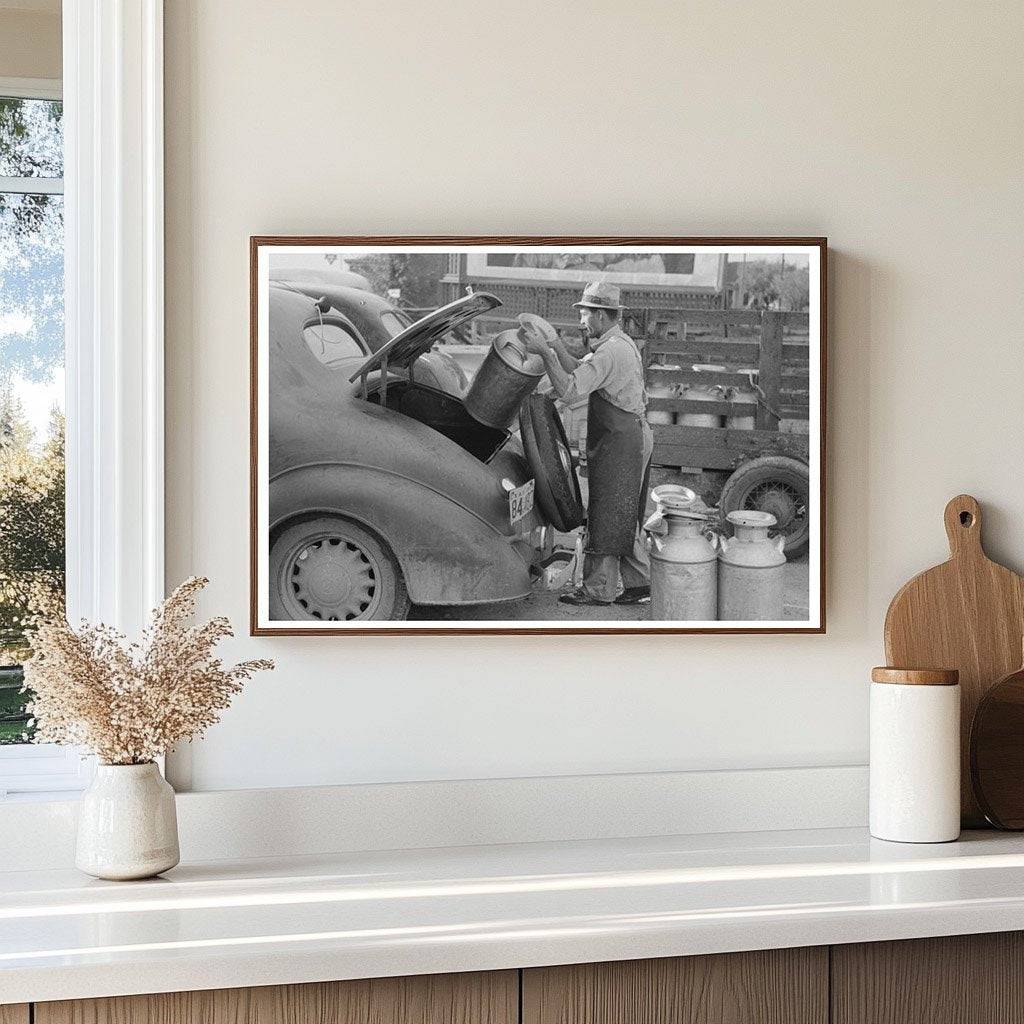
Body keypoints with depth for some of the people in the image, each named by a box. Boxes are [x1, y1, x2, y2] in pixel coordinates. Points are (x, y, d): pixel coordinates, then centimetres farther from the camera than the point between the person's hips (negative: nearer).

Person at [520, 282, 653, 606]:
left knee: (606, 517, -3)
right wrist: (555, 345, 2)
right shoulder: (619, 343, 16)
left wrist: (545, 352, -23)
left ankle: (598, 589, 4)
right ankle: (639, 584, 18)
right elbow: (579, 371, 14)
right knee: (623, 519, 15)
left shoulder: (610, 351, -19)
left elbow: (569, 390, -25)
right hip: (634, 436, 10)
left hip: (619, 442, -10)